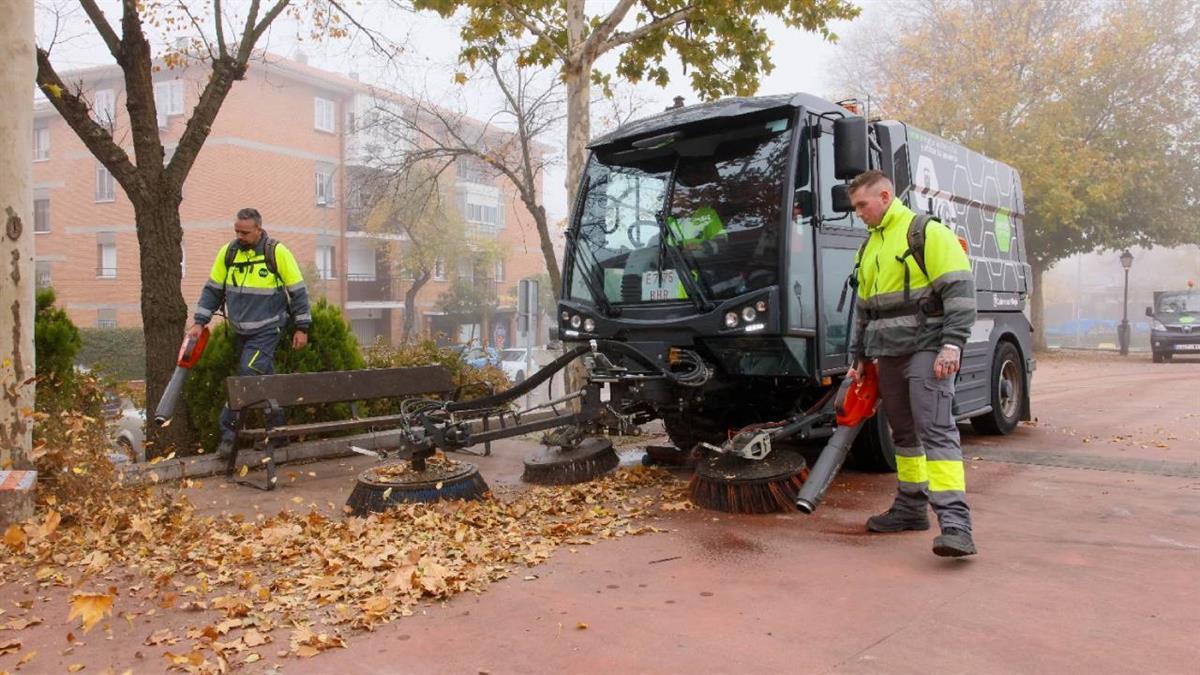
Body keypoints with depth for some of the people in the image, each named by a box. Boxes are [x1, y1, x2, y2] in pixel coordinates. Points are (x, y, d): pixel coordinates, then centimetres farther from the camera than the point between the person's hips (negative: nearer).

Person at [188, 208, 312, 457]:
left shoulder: (277, 253, -11)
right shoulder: (227, 252, 0)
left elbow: (298, 291, -5)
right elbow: (212, 290, 9)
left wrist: (302, 328, -5)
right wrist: (199, 322, 2)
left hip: (266, 331, -4)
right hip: (240, 331, 5)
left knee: (248, 376, -17)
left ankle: (228, 431, -8)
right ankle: (277, 430, 21)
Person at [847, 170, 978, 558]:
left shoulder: (928, 233, -5)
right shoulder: (870, 247, 20)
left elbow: (960, 290, -12)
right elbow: (864, 308, 26)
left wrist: (952, 344, -21)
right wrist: (860, 358, 24)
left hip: (926, 349, -8)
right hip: (889, 354, 8)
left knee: (936, 429, -16)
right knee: (904, 433, 13)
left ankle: (955, 522, -21)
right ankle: (911, 507, 23)